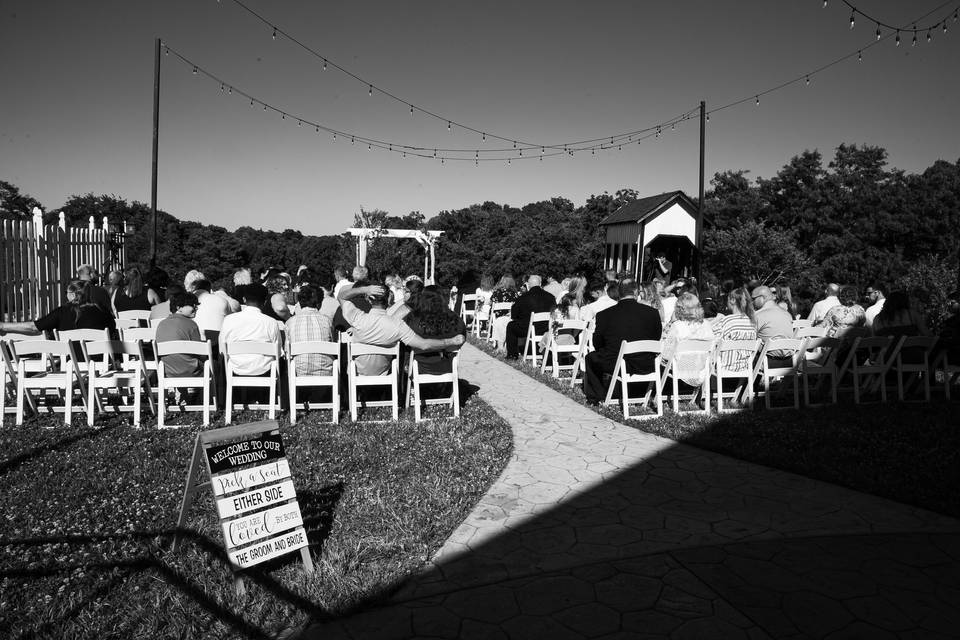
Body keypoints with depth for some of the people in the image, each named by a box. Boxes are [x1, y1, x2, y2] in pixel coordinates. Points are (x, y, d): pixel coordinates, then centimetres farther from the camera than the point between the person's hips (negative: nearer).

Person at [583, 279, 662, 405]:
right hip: (645, 367, 2)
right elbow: (657, 340, 8)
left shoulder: (604, 314, -8)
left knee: (590, 357, 25)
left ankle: (596, 397, 27)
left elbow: (597, 345, 4)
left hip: (615, 366, -2)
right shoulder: (652, 312, -5)